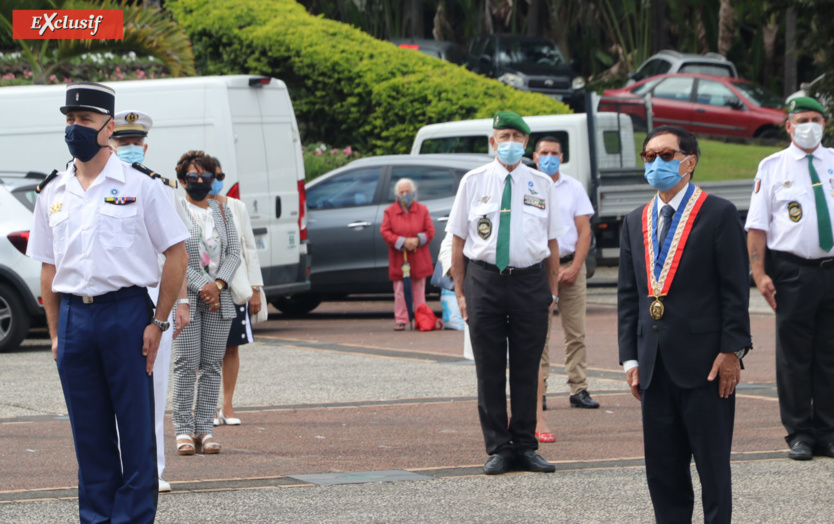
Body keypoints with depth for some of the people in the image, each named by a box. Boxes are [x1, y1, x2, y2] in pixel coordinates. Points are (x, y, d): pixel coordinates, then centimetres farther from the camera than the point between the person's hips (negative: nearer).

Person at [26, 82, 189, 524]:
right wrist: (56, 334, 8)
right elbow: (48, 269, 15)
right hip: (74, 317, 4)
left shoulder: (139, 187, 0)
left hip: (126, 312, -4)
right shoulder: (53, 194, 11)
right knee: (88, 429, 8)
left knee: (136, 427, -2)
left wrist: (158, 322, -7)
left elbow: (176, 255, -1)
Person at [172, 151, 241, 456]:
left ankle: (205, 430, 5)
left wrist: (218, 284, -6)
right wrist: (201, 287, -13)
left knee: (212, 365, 2)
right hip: (186, 296, -4)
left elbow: (234, 253, 9)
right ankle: (183, 431, -4)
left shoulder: (222, 211, 15)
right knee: (187, 364, -8)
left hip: (219, 297, 4)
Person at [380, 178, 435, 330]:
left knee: (419, 290, 5)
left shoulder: (422, 210, 6)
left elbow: (430, 231, 3)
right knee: (400, 291, -2)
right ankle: (401, 320, 1)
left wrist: (417, 240, -15)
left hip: (419, 259, 1)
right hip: (398, 259, -1)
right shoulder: (390, 211, 3)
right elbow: (385, 232, -4)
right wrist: (403, 242, -15)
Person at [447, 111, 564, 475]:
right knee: (489, 369, 1)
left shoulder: (541, 184, 8)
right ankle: (498, 448, 7)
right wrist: (460, 291, 1)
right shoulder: (474, 181, 5)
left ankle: (526, 447, 12)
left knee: (527, 368, 4)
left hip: (530, 280, 1)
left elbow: (552, 241, 10)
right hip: (485, 278, -1)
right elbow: (458, 239, 6)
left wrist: (552, 290, 4)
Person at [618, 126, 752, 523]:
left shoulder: (718, 215, -2)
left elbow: (735, 289, -5)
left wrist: (731, 350, -11)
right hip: (656, 366, 5)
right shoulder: (635, 222, 14)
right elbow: (627, 294, 14)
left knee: (713, 463, 0)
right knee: (662, 468, 7)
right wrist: (630, 358, 8)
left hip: (705, 363, -5)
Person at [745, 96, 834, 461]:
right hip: (793, 272, -2)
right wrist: (760, 273, -9)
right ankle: (799, 435, 8)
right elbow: (757, 225, 0)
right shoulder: (772, 167, 4)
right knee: (794, 355, 1)